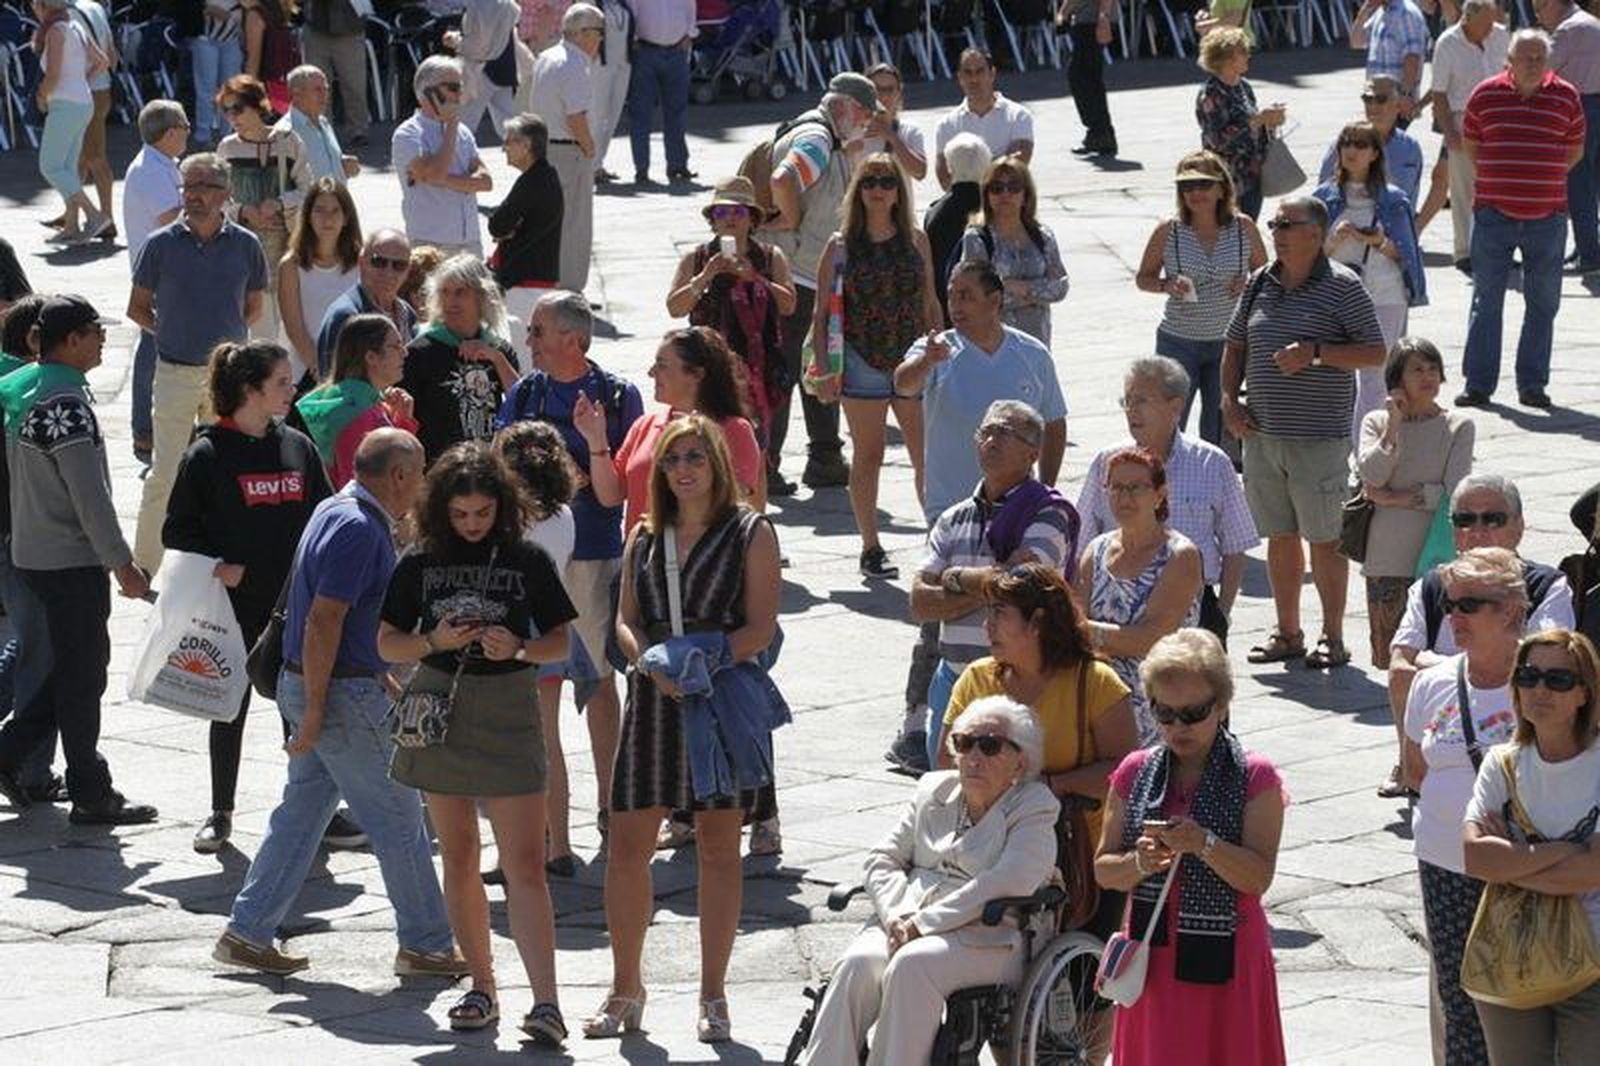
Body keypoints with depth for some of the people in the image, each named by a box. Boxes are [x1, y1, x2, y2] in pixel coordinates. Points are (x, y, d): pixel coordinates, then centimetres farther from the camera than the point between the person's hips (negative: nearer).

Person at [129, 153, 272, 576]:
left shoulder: (245, 245, 0)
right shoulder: (162, 244, -4)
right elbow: (137, 308, 6)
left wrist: (227, 335, 4)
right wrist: (173, 333, 1)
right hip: (175, 372, -2)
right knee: (165, 473, -3)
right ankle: (144, 565, 4)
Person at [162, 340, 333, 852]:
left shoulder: (298, 447, 6)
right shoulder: (208, 454, -8)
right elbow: (177, 531, -5)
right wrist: (216, 567, -18)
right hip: (235, 606, -3)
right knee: (230, 707, 7)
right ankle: (220, 814, 18)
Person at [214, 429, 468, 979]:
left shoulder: (339, 511, 13)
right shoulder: (358, 528, -20)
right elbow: (322, 622, -24)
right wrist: (314, 711, -23)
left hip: (315, 686, 10)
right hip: (342, 694, -10)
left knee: (302, 810, 13)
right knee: (397, 818, 0)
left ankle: (247, 933, 14)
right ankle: (426, 945, 9)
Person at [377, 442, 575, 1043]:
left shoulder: (527, 561, -2)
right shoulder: (420, 564, 2)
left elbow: (559, 641, 3)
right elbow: (387, 644, 6)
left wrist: (519, 648, -18)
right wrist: (434, 641, -14)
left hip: (508, 714, -3)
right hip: (439, 710, 3)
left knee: (525, 864, -9)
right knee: (459, 859, 9)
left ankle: (545, 1002, -17)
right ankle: (482, 987, 20)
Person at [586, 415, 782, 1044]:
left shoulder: (751, 534, 0)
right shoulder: (645, 537, 13)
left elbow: (761, 628, -6)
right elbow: (625, 620, 10)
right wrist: (651, 662, -10)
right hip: (654, 697, 3)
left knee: (718, 847, 2)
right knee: (628, 844, 0)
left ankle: (712, 997, 9)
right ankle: (625, 988, 12)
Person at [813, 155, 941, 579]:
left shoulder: (915, 240, 6)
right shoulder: (842, 246, -2)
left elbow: (931, 304, 12)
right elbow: (823, 312, -1)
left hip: (913, 359, 2)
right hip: (862, 364, -2)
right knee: (868, 457, 4)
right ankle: (871, 549, 12)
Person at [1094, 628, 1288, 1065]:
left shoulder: (1254, 778, -5)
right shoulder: (1135, 773, 6)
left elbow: (1259, 877, -12)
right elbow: (1103, 870, 8)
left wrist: (1204, 844, -27)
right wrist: (1139, 864, -14)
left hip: (1222, 958, -4)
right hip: (1154, 956, 4)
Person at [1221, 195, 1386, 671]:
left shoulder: (1341, 287, -6)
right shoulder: (1261, 284, 10)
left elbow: (1375, 353, -8)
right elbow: (1235, 346, 20)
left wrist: (1315, 352, -18)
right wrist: (1229, 399, 5)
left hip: (1319, 437, -5)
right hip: (1262, 435, 6)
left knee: (1324, 539, 0)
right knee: (1280, 536, 12)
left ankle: (1333, 637, 9)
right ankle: (1287, 632, 21)